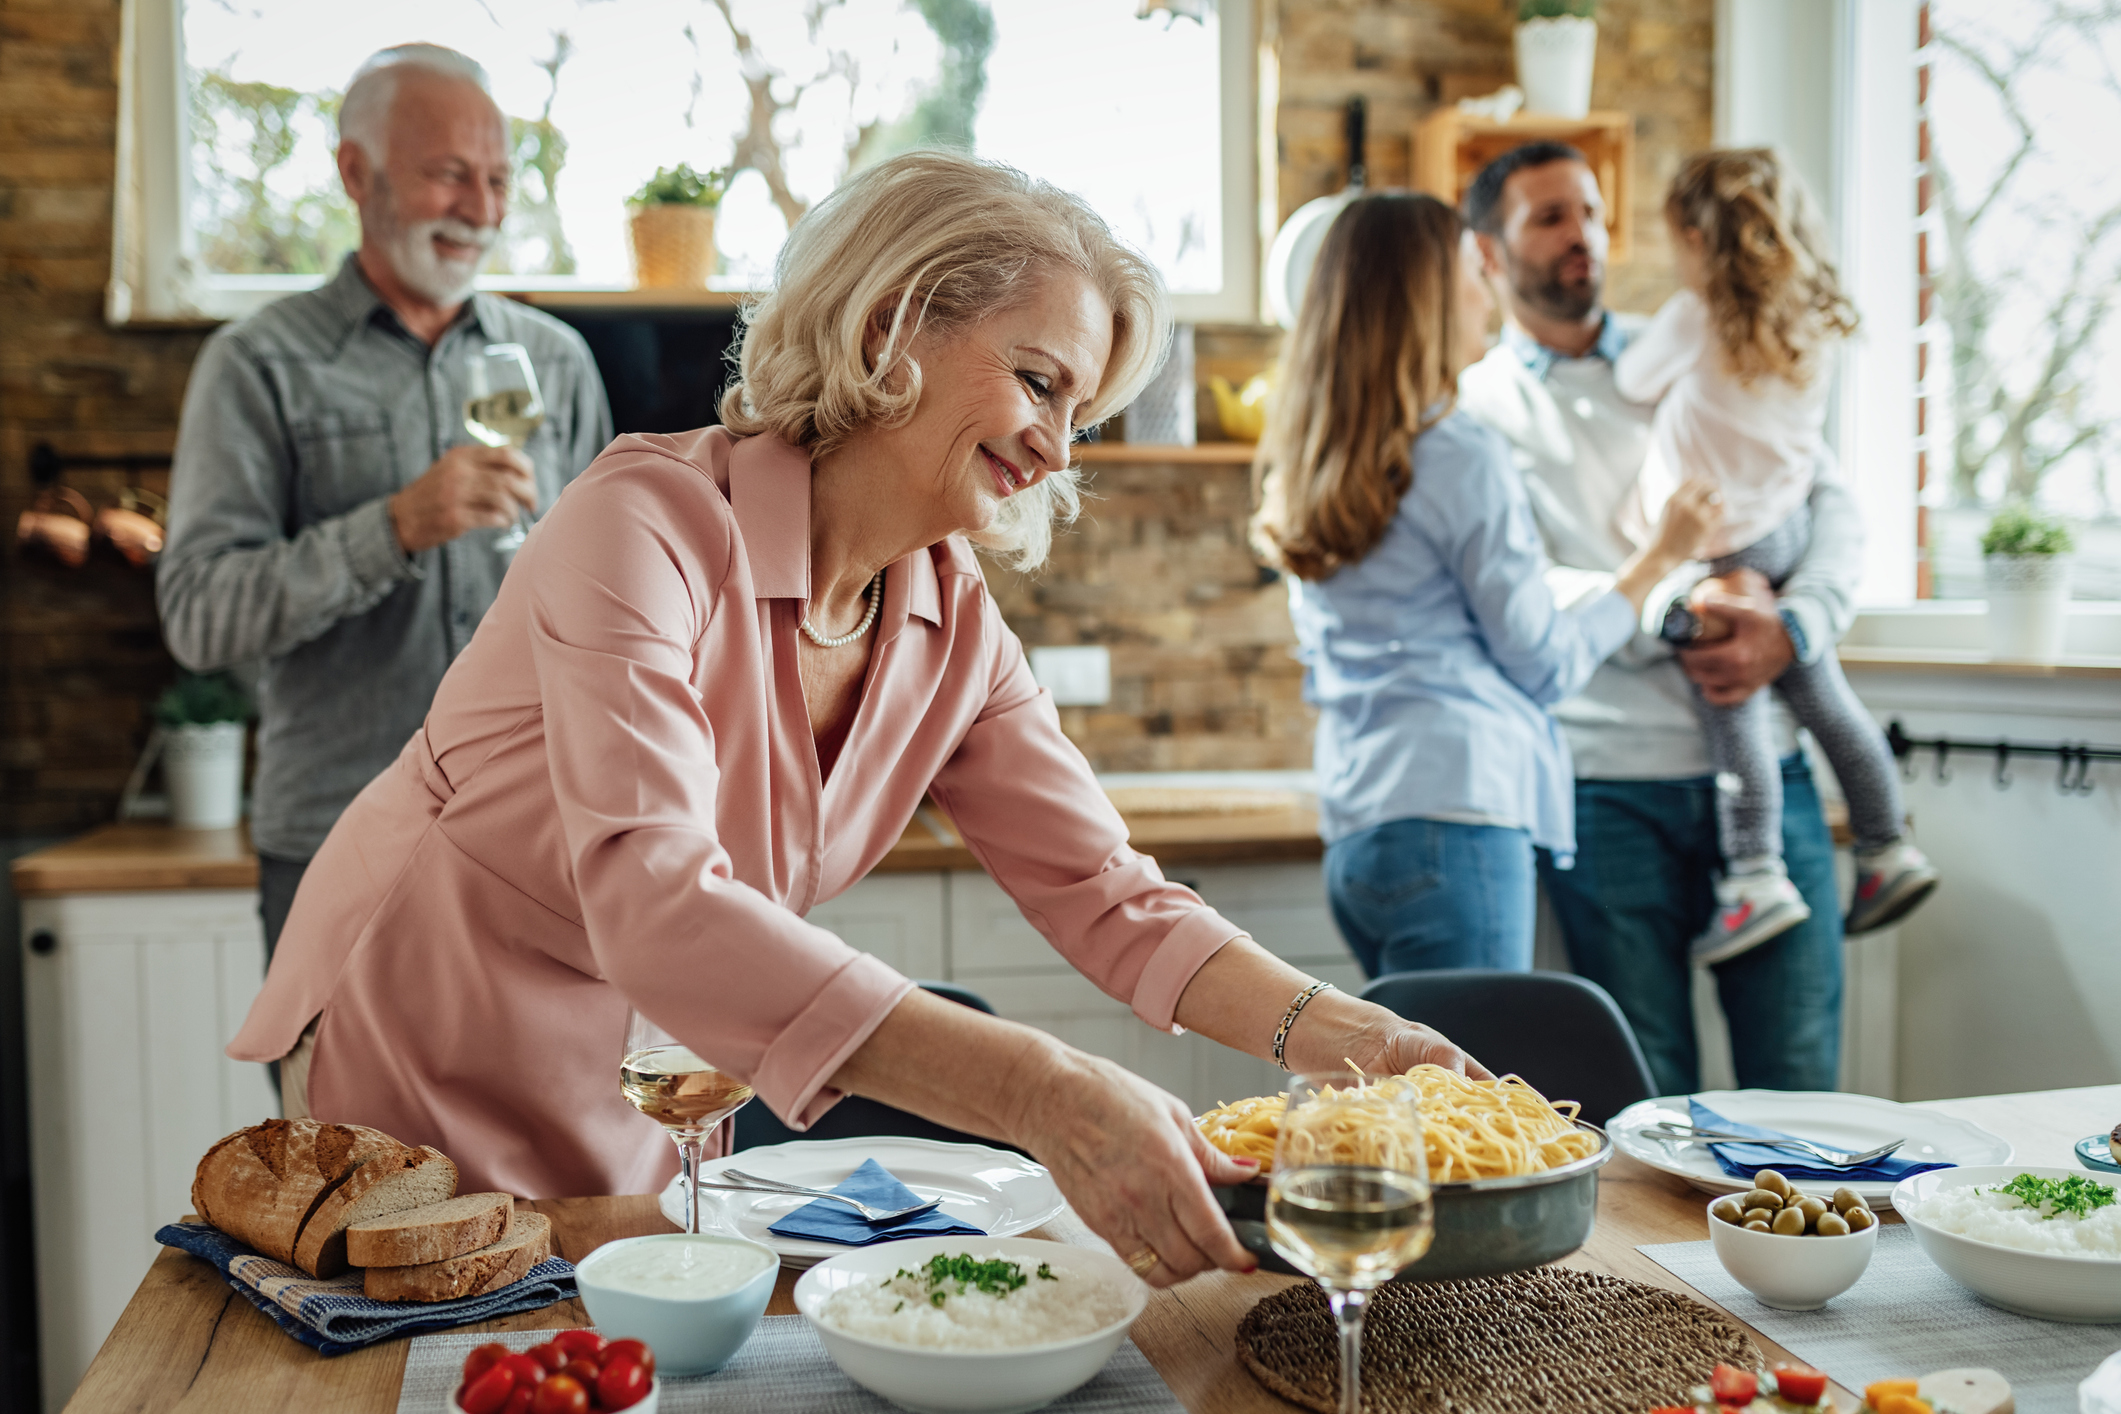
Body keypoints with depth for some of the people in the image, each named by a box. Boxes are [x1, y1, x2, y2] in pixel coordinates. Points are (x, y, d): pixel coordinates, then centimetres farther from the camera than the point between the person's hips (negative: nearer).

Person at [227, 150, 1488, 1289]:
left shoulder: (955, 623, -8)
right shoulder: (650, 523, -29)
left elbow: (1106, 894, -6)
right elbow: (655, 906, -42)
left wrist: (1338, 1034, -24)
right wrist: (1046, 1095, -50)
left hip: (647, 1097, 6)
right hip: (422, 1067, -5)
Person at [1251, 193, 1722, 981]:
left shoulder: (1307, 468, 15)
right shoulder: (1461, 457, -9)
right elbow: (1548, 665, -2)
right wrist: (1660, 557, 10)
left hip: (1352, 833, 8)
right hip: (1454, 818, -8)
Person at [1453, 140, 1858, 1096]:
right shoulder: (1474, 407, 4)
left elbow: (1832, 504, 8)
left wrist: (1791, 628, -10)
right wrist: (1676, 616, -19)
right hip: (1608, 787, -2)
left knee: (1799, 1077, 4)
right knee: (1649, 1100, 5)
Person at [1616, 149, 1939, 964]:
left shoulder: (1694, 319, -14)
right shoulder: (1809, 324, 5)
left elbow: (1632, 383, 3)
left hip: (1719, 549, -7)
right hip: (1789, 526, 7)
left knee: (1735, 708, -5)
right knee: (1820, 692, 15)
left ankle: (1756, 876, -5)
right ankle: (1887, 850, 23)